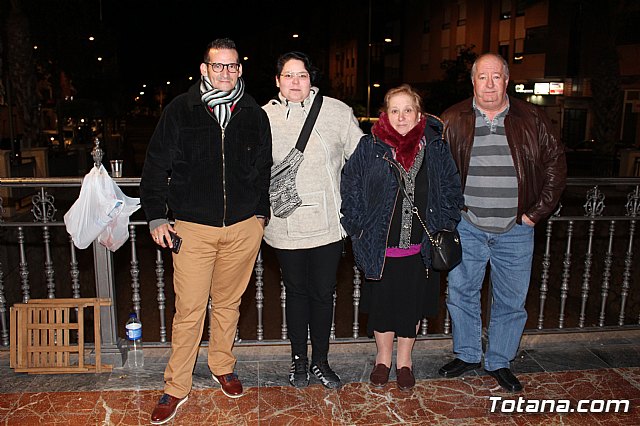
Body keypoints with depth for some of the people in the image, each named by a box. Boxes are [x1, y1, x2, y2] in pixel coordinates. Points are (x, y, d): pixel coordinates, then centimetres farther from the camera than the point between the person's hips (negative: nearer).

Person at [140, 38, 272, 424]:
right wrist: (156, 216, -2)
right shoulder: (180, 110, -1)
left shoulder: (254, 114, 6)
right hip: (193, 228, -2)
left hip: (244, 228, 2)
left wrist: (261, 212, 13)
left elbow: (264, 168, 15)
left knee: (228, 303, 16)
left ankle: (223, 367, 37)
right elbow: (156, 165, 3)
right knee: (189, 309, 1)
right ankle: (177, 387, 19)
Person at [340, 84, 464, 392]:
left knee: (412, 303, 14)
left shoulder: (435, 148, 0)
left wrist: (444, 227, 2)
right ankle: (383, 357, 36)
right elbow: (350, 188, -2)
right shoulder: (369, 148, -5)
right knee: (381, 301, 13)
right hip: (380, 245, -1)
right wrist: (359, 228, -6)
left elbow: (452, 190, 7)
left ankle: (404, 360, 35)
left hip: (419, 247, 1)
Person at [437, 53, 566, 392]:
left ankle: (499, 362, 29)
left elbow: (555, 165, 6)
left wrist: (536, 212, 0)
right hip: (466, 227, 0)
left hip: (515, 229, 0)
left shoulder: (532, 119, 1)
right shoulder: (453, 120, 1)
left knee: (511, 300, 9)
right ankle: (467, 354, 30)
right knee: (461, 293, 9)